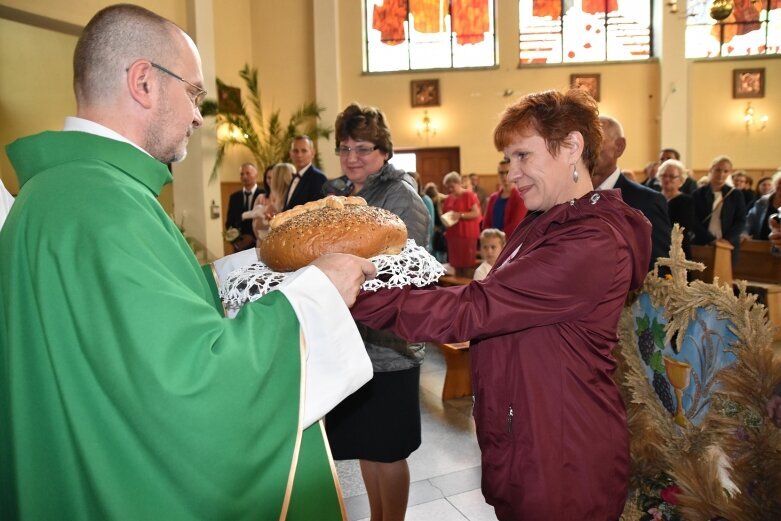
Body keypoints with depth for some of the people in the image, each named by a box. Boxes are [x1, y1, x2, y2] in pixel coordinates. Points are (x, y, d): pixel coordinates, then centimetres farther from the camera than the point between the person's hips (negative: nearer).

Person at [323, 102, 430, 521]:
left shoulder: (402, 196, -11)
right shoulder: (343, 194, 12)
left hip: (387, 344, -7)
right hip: (351, 339, 7)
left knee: (387, 450, 6)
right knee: (364, 444, 18)